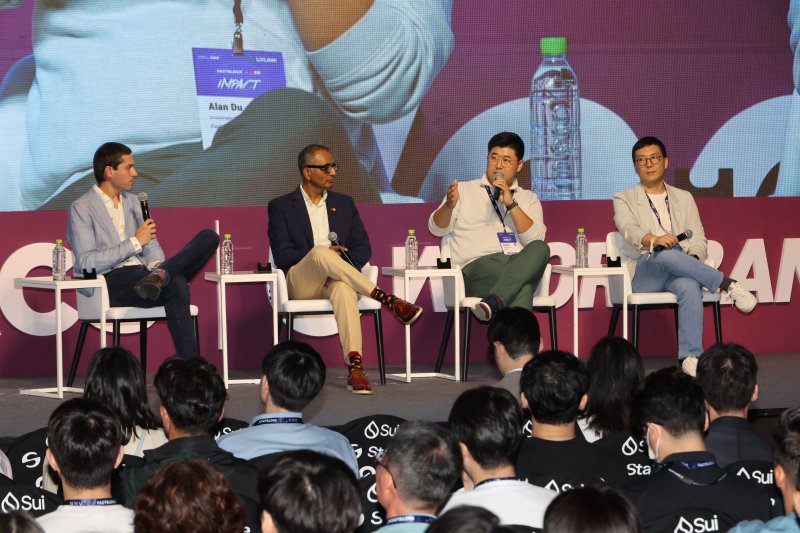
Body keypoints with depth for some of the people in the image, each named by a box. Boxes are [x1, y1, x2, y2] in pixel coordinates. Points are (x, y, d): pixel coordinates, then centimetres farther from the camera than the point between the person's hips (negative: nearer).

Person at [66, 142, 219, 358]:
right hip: (110, 283, -8)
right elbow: (87, 263, -13)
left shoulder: (132, 202, 22)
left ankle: (159, 275, -37)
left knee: (208, 237, -16)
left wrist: (157, 265, -9)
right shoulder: (81, 208, -2)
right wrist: (135, 242, -15)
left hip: (139, 276, 8)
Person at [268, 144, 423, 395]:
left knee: (344, 288, -38)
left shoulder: (344, 203, 20)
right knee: (321, 252, -36)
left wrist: (339, 267, -10)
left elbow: (363, 247, 12)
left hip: (335, 280, 2)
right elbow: (282, 255, -2)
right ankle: (388, 300, -35)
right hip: (301, 284, -2)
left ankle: (354, 365, -51)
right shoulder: (281, 206, 9)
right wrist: (322, 255, -18)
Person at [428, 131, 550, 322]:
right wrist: (449, 205, -14)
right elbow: (437, 229, 9)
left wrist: (511, 204, -8)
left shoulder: (528, 199, 23)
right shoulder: (464, 191, 21)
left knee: (540, 248, -35)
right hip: (478, 266, -2)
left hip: (521, 264, 2)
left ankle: (495, 300, -51)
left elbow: (535, 239, 5)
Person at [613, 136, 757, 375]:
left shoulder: (684, 198, 24)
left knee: (689, 286, -37)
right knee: (666, 255, -39)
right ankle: (727, 284, -27)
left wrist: (693, 257, -11)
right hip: (644, 272, -2)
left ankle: (690, 358, -43)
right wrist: (653, 240, -32)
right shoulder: (624, 199, 14)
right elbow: (629, 229, -9)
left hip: (678, 272, 2)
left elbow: (699, 239, 15)